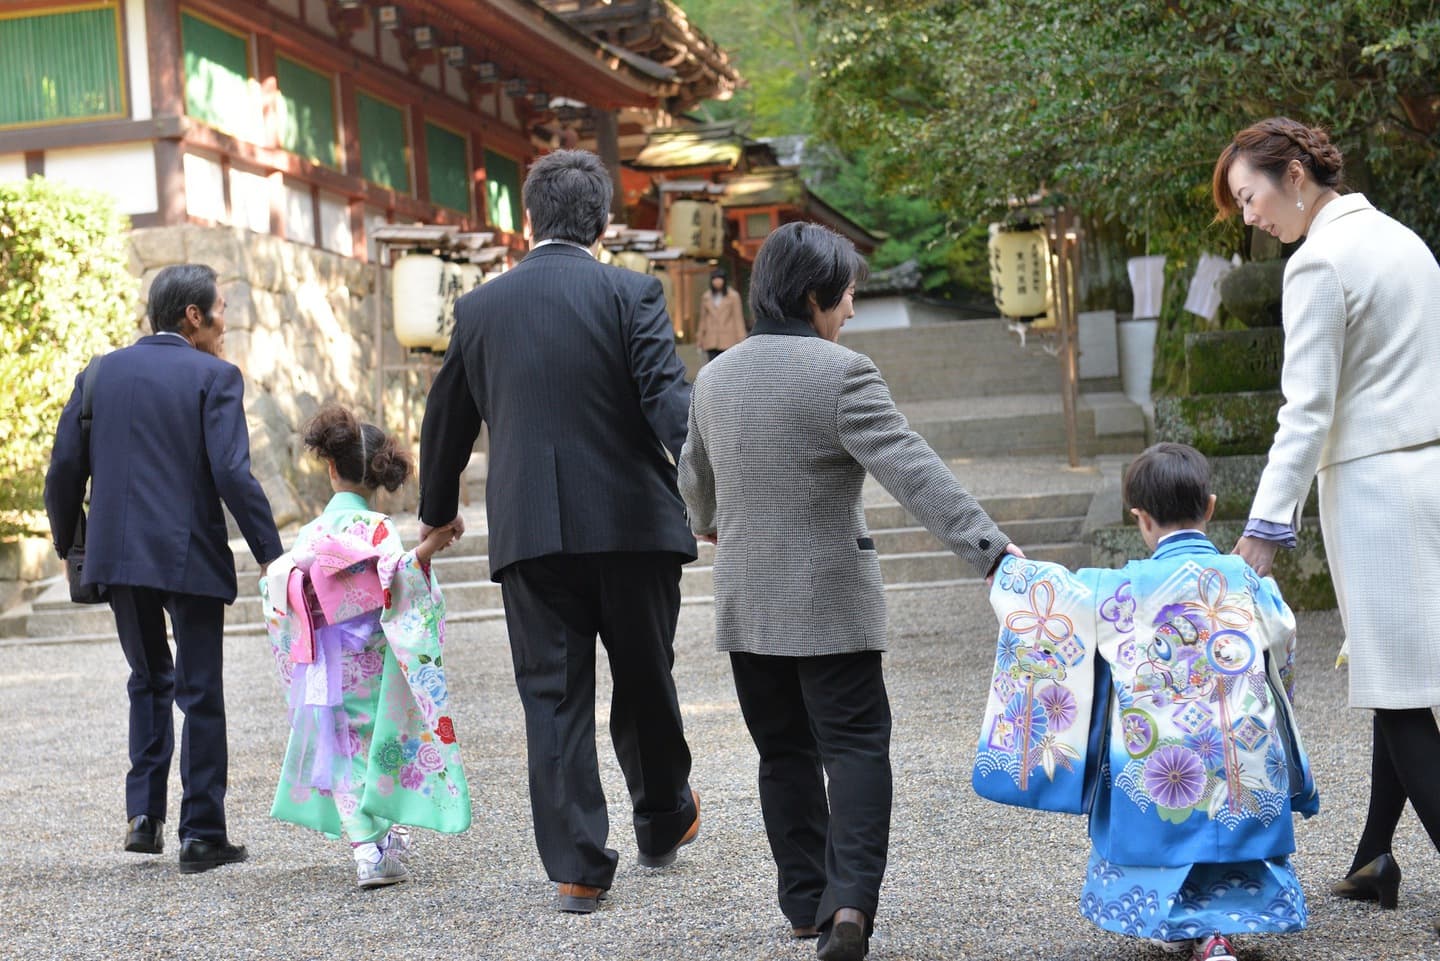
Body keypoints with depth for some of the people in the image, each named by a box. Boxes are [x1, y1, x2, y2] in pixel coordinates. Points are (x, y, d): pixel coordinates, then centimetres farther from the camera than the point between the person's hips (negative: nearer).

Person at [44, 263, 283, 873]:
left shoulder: (100, 374, 8)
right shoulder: (214, 377, -6)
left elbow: (65, 468, 5)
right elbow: (232, 474, -15)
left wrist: (67, 545, 18)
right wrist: (271, 553, -10)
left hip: (118, 554, 4)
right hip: (190, 557, -4)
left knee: (148, 681, 21)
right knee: (200, 694, 5)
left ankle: (143, 813, 12)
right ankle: (202, 833, 7)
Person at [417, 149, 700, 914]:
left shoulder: (479, 308, 7)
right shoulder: (629, 293, -3)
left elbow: (446, 421, 17)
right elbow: (668, 400, -15)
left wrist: (437, 511, 32)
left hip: (530, 532, 1)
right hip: (631, 521, -1)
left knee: (553, 698, 5)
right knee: (643, 680, 17)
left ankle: (577, 866, 3)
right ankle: (664, 819, 34)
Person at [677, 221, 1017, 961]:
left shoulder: (715, 377, 7)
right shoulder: (841, 374, -14)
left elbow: (694, 474, 24)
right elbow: (914, 473, -22)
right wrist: (990, 549, -23)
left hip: (746, 601, 6)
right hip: (830, 601, -6)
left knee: (784, 753, 13)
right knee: (854, 747, -2)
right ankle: (849, 900, -15)